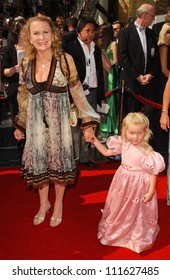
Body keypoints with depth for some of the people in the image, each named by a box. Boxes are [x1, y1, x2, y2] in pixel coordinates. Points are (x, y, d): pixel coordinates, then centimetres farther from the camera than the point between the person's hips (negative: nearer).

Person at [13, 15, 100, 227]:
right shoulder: (26, 64, 0)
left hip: (58, 120, -3)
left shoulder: (65, 60, -9)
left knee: (59, 161, 11)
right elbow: (24, 97, 11)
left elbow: (77, 93, -5)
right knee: (38, 162, 12)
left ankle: (58, 205, 33)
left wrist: (89, 122, -7)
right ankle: (44, 203, 36)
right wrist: (19, 125, 17)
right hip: (35, 122, 3)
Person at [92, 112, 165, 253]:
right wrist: (94, 140, -3)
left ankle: (137, 237, 40)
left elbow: (152, 172, -18)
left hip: (139, 186, -4)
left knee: (136, 212, 15)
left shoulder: (147, 151, -24)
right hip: (123, 183, 5)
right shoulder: (123, 144, -10)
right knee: (119, 209, 22)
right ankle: (116, 231, 49)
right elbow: (106, 152, 3)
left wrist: (151, 191, -17)